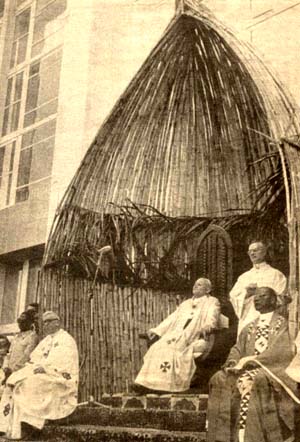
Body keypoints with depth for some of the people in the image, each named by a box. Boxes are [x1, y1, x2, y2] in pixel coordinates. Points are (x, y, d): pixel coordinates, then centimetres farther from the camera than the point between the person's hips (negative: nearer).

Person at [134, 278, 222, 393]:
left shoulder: (212, 302, 14)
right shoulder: (185, 304, 32)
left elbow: (212, 320, -4)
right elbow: (171, 319, 25)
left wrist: (207, 328, -27)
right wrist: (157, 331, 12)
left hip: (197, 340, -5)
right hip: (176, 335, 5)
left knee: (177, 348, -35)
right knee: (158, 347, -23)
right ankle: (148, 382, -31)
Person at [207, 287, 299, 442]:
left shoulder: (282, 324, 4)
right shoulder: (249, 328, 23)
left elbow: (281, 353, -10)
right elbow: (237, 349, 16)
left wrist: (250, 360, -18)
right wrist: (232, 362, -8)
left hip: (272, 369, -5)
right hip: (248, 370, 6)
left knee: (248, 381, -37)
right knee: (219, 379, -21)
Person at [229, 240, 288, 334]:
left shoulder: (275, 274, 6)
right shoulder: (244, 277, 18)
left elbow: (281, 298, -3)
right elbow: (233, 296, 7)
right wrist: (246, 293, -13)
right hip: (246, 321, 4)